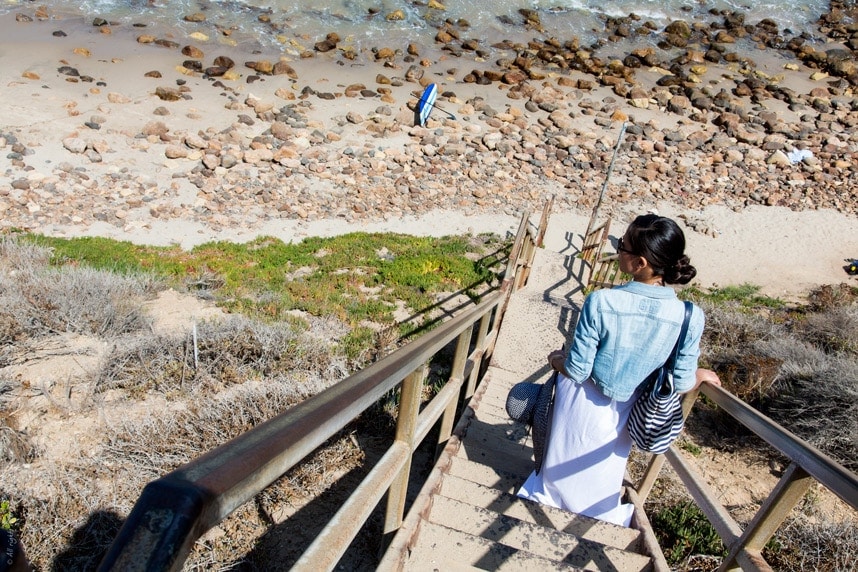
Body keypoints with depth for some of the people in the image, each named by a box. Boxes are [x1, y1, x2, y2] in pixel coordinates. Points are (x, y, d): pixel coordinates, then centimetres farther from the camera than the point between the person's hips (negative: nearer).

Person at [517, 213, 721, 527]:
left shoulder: (601, 302, -31)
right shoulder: (690, 317, -24)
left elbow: (577, 370, -22)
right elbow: (681, 384, -12)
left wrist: (555, 359, 1)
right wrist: (701, 375, 11)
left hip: (581, 404, -2)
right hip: (620, 414, 3)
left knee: (562, 458, 30)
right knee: (604, 470, 33)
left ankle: (549, 491, 55)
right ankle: (604, 510, 57)